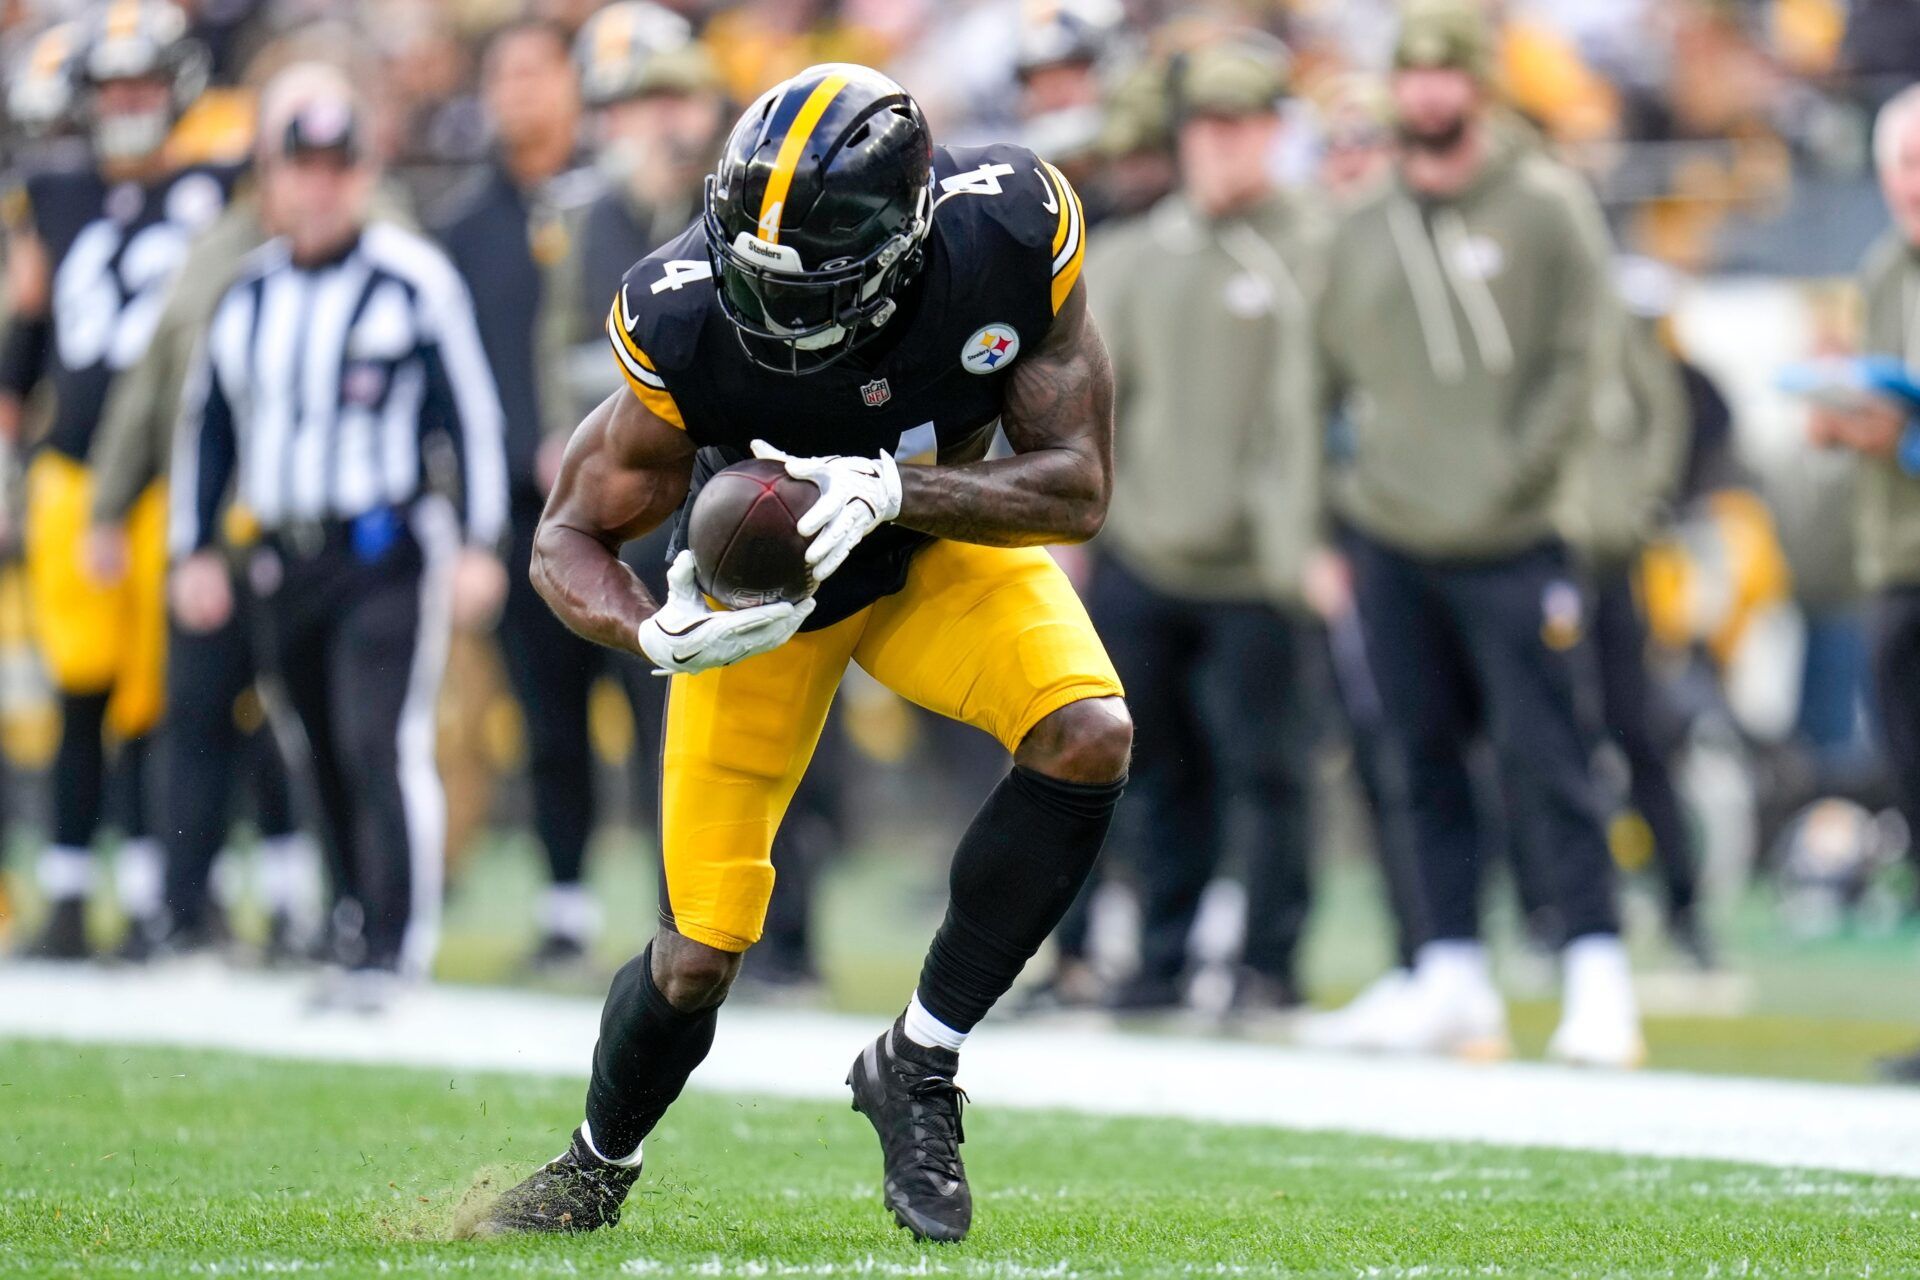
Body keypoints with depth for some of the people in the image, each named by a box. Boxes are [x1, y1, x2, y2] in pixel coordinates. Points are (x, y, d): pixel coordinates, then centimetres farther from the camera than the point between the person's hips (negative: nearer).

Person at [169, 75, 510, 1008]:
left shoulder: (414, 282, -5)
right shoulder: (246, 295, 12)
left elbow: (471, 413, -4)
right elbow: (206, 425, 19)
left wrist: (479, 545, -7)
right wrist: (194, 548, 14)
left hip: (386, 553, -6)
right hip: (284, 561, 6)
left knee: (381, 742, -15)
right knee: (322, 756, 8)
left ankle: (391, 948, -15)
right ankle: (354, 923, 18)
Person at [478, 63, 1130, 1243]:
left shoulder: (1014, 232, -31)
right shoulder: (687, 319, -32)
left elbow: (1078, 488, -24)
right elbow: (571, 539, -19)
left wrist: (895, 488, -42)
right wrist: (654, 636, -41)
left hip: (945, 541, 1)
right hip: (761, 591, -1)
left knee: (1088, 737, -28)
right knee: (702, 955, -2)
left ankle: (917, 1065, -10)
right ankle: (597, 1168, 31)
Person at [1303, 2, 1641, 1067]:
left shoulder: (1546, 208, -3)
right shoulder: (1362, 231, 12)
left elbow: (1581, 361, -6)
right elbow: (1324, 376, 20)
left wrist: (1514, 470, -13)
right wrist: (1357, 477, 11)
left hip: (1513, 543, -5)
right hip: (1390, 541, 5)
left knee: (1546, 759, -8)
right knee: (1427, 767, 8)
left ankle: (1598, 981, -6)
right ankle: (1453, 982, 13)